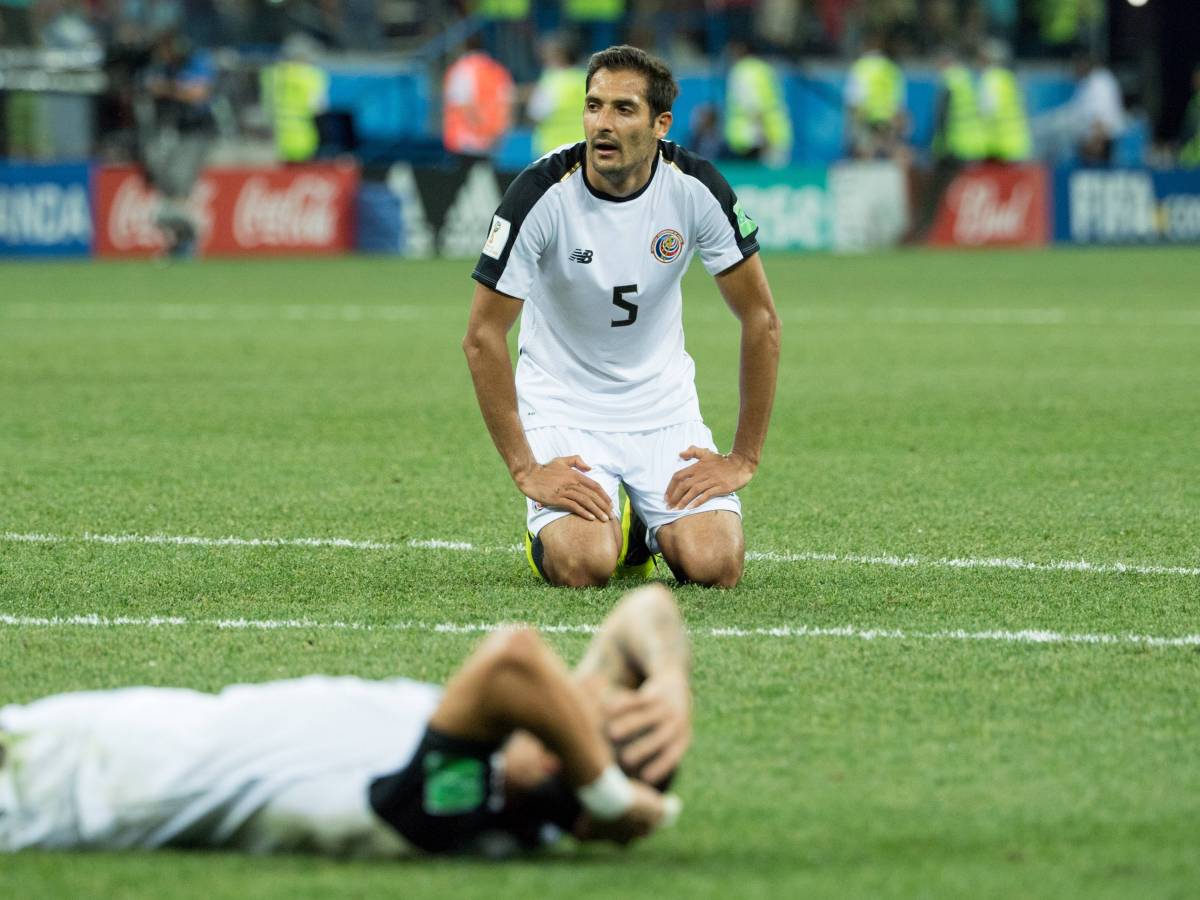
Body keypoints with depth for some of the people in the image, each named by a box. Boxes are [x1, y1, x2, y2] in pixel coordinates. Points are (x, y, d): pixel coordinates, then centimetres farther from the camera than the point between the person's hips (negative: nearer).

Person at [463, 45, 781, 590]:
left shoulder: (696, 188, -13)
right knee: (584, 566, -26)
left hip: (664, 406, 3)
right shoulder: (543, 193, -20)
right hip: (563, 409, -2)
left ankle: (643, 528, 18)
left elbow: (760, 320, -4)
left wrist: (744, 458, -6)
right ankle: (547, 532, 12)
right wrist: (524, 469, -18)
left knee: (715, 565, -18)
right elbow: (482, 336, -15)